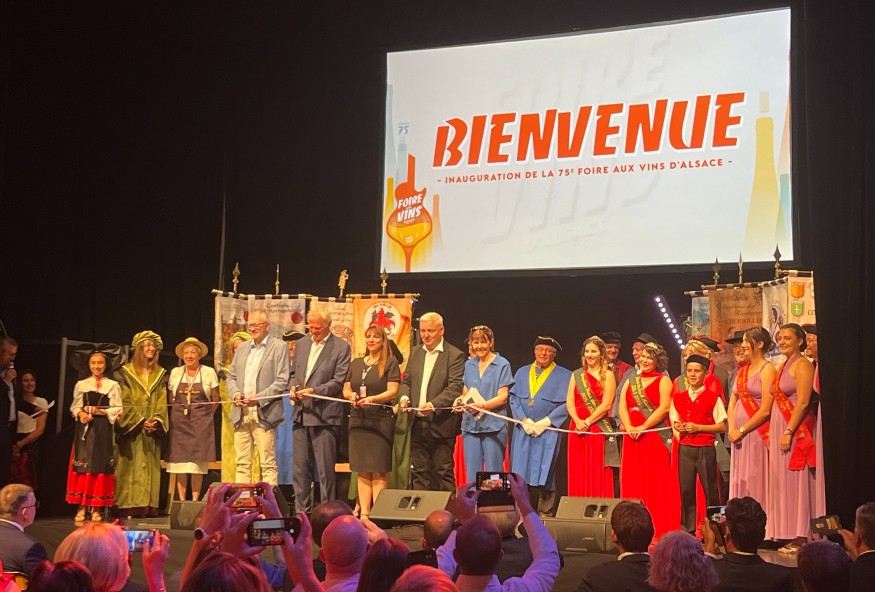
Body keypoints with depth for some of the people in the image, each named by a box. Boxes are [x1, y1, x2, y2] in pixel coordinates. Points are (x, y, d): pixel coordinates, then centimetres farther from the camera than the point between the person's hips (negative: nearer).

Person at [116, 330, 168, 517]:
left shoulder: (160, 374, 15)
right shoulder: (127, 372, 4)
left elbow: (162, 402, 8)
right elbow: (126, 401, -4)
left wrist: (156, 420, -10)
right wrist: (140, 421, -14)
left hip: (152, 429, 3)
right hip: (132, 428, -3)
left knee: (151, 466, 0)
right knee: (132, 467, -7)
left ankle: (148, 505, 0)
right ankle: (130, 506, -8)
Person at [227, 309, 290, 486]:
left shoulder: (279, 347, 0)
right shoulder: (242, 348, 19)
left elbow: (282, 382, -7)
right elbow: (231, 376, 20)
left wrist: (259, 398, -16)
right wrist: (235, 394, -1)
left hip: (263, 414, -5)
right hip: (241, 413, 5)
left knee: (268, 464, -5)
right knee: (242, 463, 7)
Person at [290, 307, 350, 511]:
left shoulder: (341, 347, -4)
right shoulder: (302, 343, 13)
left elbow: (338, 382, -8)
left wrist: (314, 391, -19)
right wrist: (294, 388, 1)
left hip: (324, 415, -6)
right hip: (301, 414, 6)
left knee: (325, 469, -1)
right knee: (300, 467, 10)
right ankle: (301, 511, 19)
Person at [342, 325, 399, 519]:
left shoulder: (390, 363, 1)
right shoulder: (356, 363, 16)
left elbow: (393, 392, -8)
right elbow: (346, 389, 17)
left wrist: (373, 399, -24)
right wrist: (351, 395, -6)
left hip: (381, 421, -5)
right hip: (358, 421, 5)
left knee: (379, 472, -6)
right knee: (362, 471, 5)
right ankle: (364, 513, 8)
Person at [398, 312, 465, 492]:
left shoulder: (455, 355, -6)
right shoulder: (415, 353, 14)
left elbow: (455, 388, -15)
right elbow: (406, 381, 16)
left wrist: (433, 405, -28)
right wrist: (404, 397, -6)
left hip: (441, 425, -6)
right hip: (418, 425, 6)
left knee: (444, 473, -2)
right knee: (419, 472, 10)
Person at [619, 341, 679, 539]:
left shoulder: (663, 381, 1)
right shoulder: (631, 381, 17)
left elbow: (664, 407, -11)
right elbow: (622, 406, 8)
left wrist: (643, 427, -17)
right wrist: (629, 427, -10)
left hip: (656, 437, -5)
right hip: (632, 438, 6)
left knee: (656, 483, -6)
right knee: (633, 482, 5)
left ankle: (659, 529, -4)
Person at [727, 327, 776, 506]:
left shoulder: (767, 369, -6)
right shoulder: (742, 370, 16)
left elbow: (766, 410, -13)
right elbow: (732, 403, 15)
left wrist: (742, 430, -11)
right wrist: (732, 429, -1)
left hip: (757, 434, -7)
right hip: (739, 435, 7)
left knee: (756, 483, -5)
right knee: (739, 483, 8)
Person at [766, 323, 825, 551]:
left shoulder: (802, 365, -10)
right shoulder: (783, 366, 16)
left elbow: (803, 402, -18)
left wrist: (788, 432, -21)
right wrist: (772, 433, 13)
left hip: (796, 430, -9)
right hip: (779, 430, 9)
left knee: (796, 480, -6)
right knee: (782, 481, 9)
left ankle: (801, 537, -2)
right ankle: (789, 535, 13)